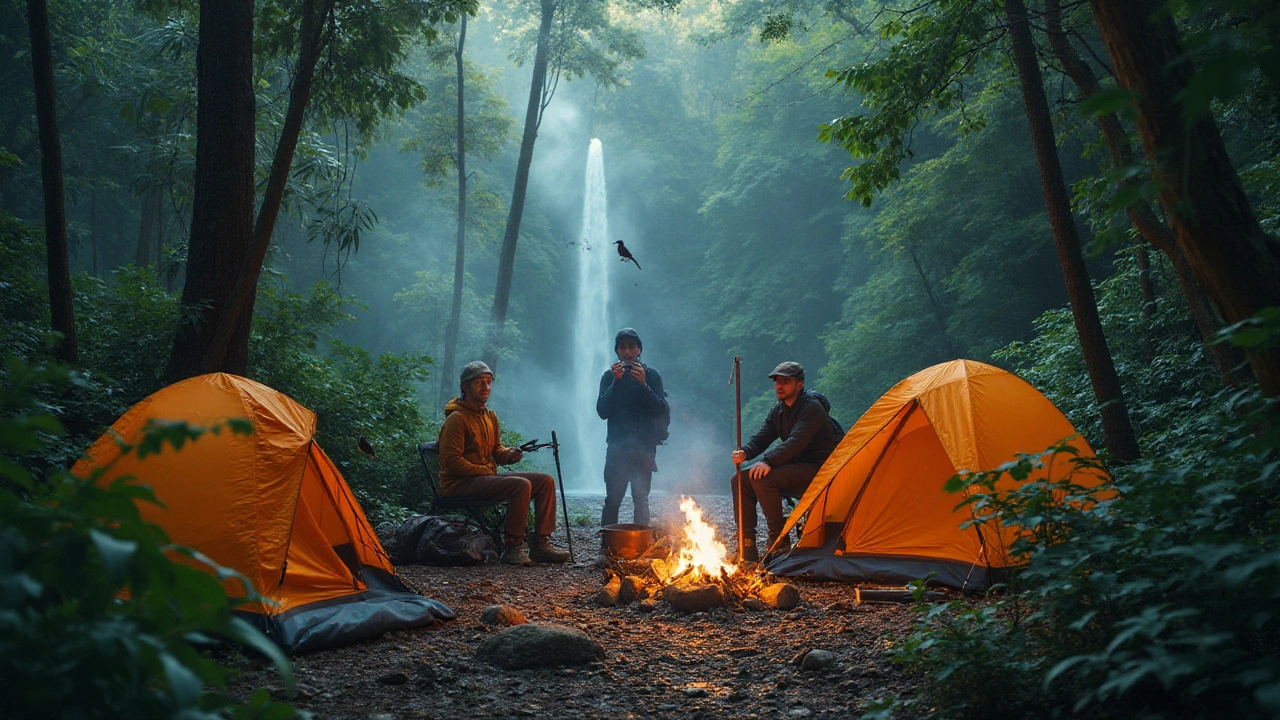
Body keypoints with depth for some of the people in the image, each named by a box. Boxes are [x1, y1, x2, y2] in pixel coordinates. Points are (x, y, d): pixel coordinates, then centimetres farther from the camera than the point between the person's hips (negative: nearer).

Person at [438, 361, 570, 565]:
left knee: (545, 481, -4)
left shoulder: (490, 416, 17)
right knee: (521, 485, -30)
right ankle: (512, 548, -20)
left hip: (487, 477, 9)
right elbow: (451, 461, -16)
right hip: (460, 484, -9)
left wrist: (509, 454, -2)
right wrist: (485, 471, -16)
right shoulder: (457, 418, -10)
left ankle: (540, 544, -5)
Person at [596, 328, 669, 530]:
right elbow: (602, 411, -3)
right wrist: (615, 383, -12)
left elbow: (661, 410, -5)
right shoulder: (609, 376, 8)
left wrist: (643, 385, -16)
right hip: (617, 446, 0)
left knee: (641, 499, 0)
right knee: (612, 500, -4)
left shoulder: (651, 375, 6)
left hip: (644, 447, 0)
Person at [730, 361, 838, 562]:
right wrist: (745, 452, -19)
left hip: (816, 471, -9)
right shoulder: (779, 411, 11)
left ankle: (780, 542, -18)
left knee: (762, 477, -29)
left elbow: (796, 442, -29)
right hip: (794, 469, 9)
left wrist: (768, 461, -39)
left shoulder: (812, 408, -15)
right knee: (741, 479, -5)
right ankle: (747, 544, -5)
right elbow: (760, 438, 4)